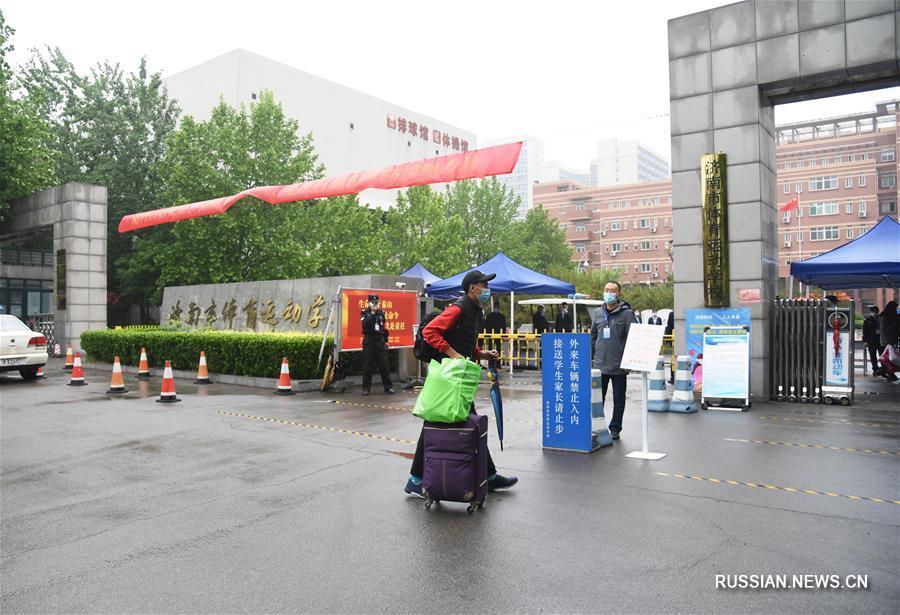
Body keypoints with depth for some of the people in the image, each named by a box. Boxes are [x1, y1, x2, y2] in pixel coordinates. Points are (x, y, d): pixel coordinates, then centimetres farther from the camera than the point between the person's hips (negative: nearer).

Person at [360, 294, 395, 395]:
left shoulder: (381, 312, 10)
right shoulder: (364, 312, 1)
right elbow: (365, 324, -18)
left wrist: (386, 341, 11)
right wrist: (372, 313, -18)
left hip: (380, 340, 2)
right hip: (368, 340, -2)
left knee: (384, 364, 2)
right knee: (367, 365, 2)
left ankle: (388, 386, 7)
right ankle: (366, 387, 9)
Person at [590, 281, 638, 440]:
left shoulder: (627, 313, -5)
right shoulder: (598, 313, 9)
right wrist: (591, 357, 11)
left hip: (618, 365, -4)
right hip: (599, 364, 4)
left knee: (618, 398, 9)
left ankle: (615, 428, 20)